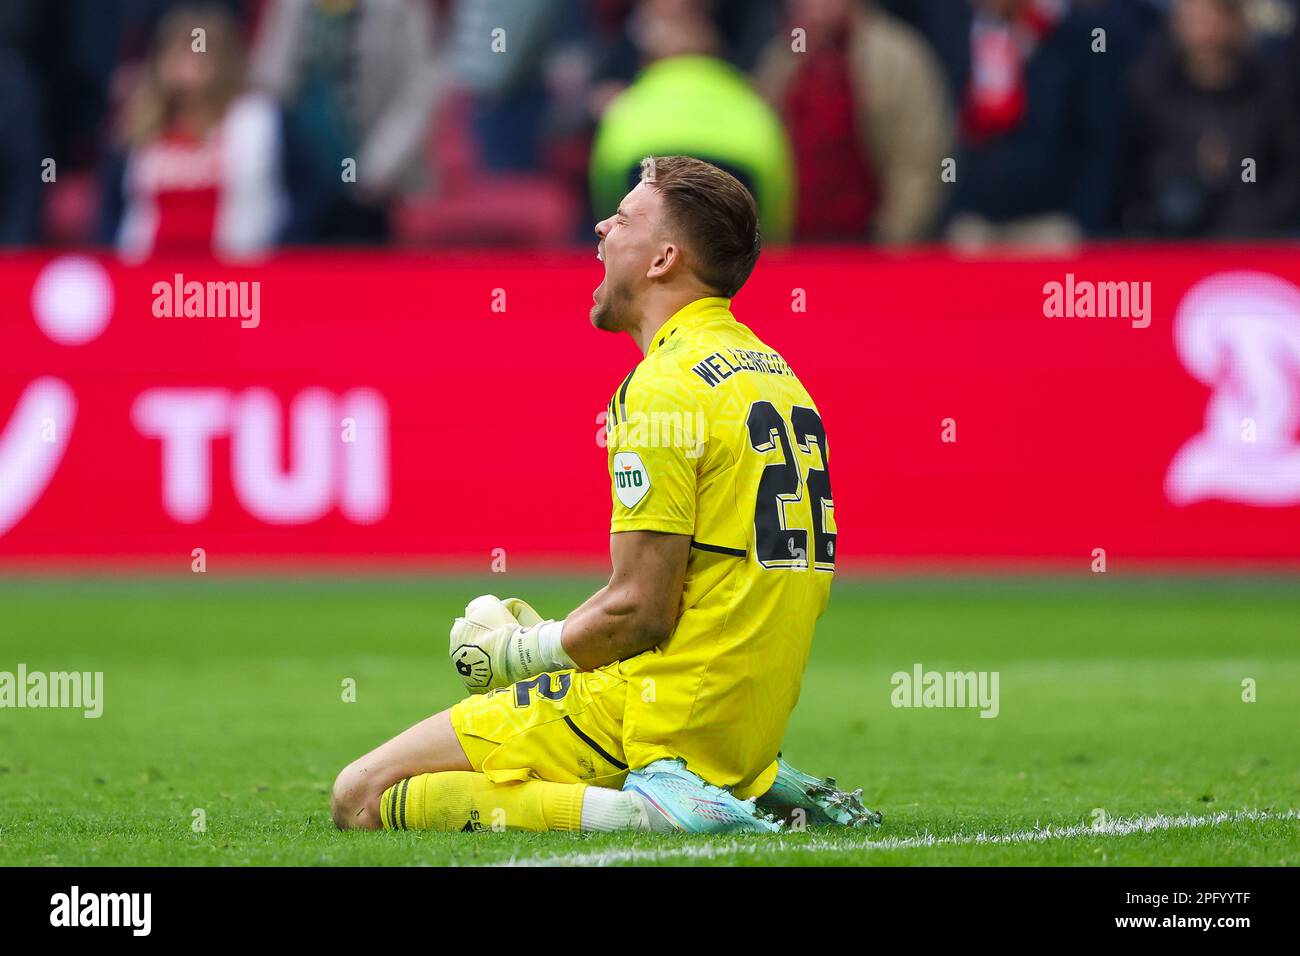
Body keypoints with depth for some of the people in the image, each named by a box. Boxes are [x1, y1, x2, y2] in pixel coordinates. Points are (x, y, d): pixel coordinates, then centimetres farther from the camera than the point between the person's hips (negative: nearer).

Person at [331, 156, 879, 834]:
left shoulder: (665, 386, -14)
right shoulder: (772, 369, 15)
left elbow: (640, 609, -18)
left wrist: (521, 652, 0)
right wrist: (548, 636, 17)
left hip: (663, 711, -9)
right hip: (753, 724, 9)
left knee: (361, 797, -9)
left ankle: (633, 811, -19)